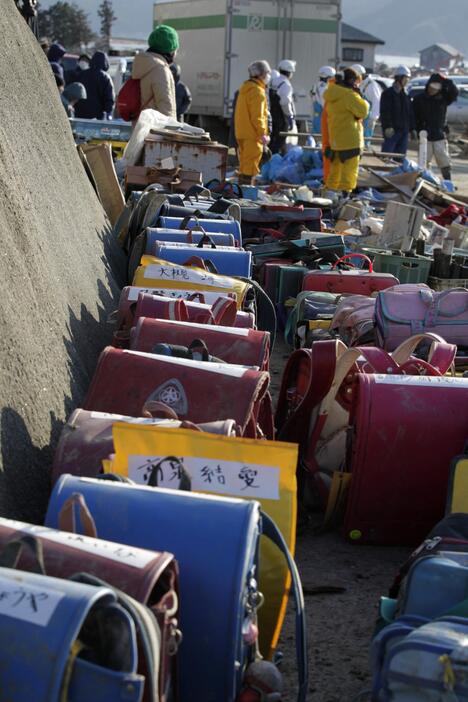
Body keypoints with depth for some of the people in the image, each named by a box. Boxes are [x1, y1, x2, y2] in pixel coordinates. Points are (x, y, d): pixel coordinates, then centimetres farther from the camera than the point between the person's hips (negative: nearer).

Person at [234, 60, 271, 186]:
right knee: (250, 165, -8)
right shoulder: (257, 91, -15)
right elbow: (257, 116, -20)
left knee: (244, 164, 15)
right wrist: (263, 134, -19)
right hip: (253, 134, -10)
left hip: (242, 132, 10)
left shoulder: (246, 87, 17)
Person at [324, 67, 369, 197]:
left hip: (335, 137, 8)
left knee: (336, 165, 18)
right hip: (350, 138, -8)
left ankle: (331, 188, 23)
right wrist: (360, 98, 0)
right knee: (350, 166, -4)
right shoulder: (349, 95, -16)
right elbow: (363, 111, -15)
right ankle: (345, 191, -7)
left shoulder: (332, 94, 11)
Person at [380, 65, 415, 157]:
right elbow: (385, 112, -11)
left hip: (404, 130, 7)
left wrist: (412, 128, 13)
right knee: (387, 154, -9)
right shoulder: (388, 93, -3)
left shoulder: (406, 95, 17)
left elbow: (410, 113, 19)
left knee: (401, 155, 7)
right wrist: (387, 126, -20)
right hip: (392, 130, -7)